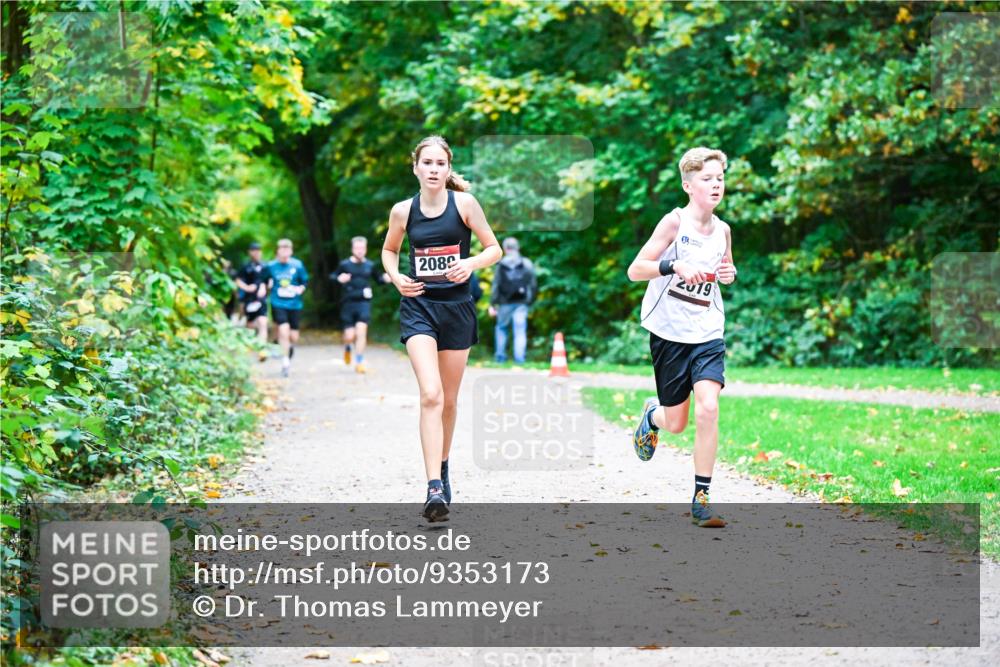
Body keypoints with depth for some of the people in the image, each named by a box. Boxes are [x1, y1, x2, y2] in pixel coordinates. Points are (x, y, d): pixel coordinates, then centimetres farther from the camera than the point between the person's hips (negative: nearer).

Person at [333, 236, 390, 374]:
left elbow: (376, 279, 21)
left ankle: (359, 362, -4)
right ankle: (347, 347, 37)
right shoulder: (345, 264, -1)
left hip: (364, 302, 1)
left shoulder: (370, 265, 7)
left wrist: (384, 278, 0)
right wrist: (339, 279, -19)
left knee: (361, 332, -12)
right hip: (349, 303, -1)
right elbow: (332, 276, 3)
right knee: (350, 336, -1)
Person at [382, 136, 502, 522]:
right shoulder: (403, 211, 1)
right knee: (430, 394, -18)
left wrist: (471, 263, -18)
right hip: (418, 306, -1)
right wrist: (396, 277, -2)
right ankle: (434, 488, -23)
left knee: (449, 399, 12)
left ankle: (443, 468, 36)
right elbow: (389, 250, 18)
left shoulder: (464, 203, -3)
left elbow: (494, 248, 2)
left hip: (456, 307, 1)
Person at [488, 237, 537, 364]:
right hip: (521, 303, 1)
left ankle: (500, 355, 13)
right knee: (520, 331, 1)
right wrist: (530, 300, 15)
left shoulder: (502, 265, -4)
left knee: (501, 328, 14)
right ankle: (519, 358, -6)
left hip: (505, 303, -1)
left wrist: (492, 304, -2)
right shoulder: (527, 264, 4)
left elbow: (496, 285, -5)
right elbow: (533, 285, 6)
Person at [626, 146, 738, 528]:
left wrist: (729, 274, 2)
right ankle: (652, 415, 44)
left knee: (708, 408, -18)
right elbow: (635, 270, -12)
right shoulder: (675, 221, -9)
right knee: (676, 423, 5)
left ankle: (701, 499, -10)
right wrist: (673, 265, -28)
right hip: (669, 332, -3)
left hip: (708, 333, 3)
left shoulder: (723, 230, 5)